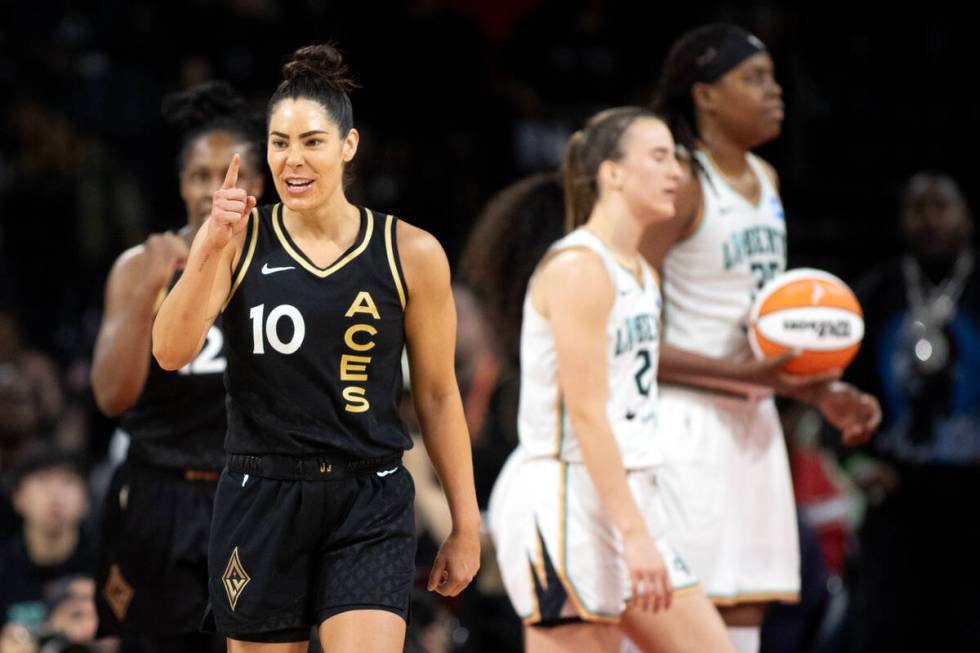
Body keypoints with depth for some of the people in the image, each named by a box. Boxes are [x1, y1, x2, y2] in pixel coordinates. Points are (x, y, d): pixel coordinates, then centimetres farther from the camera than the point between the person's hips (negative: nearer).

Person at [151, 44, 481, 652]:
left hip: (369, 508, -1)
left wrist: (467, 526, 7)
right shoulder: (239, 241, -1)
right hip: (261, 502, 1)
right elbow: (171, 352, -12)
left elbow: (438, 396, 5)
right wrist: (211, 247, -24)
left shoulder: (411, 254, -1)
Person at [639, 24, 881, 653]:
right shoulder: (679, 183, -13)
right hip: (684, 424, -9)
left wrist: (825, 393, 12)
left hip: (753, 425, 9)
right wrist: (747, 377, -22)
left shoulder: (764, 179, 15)